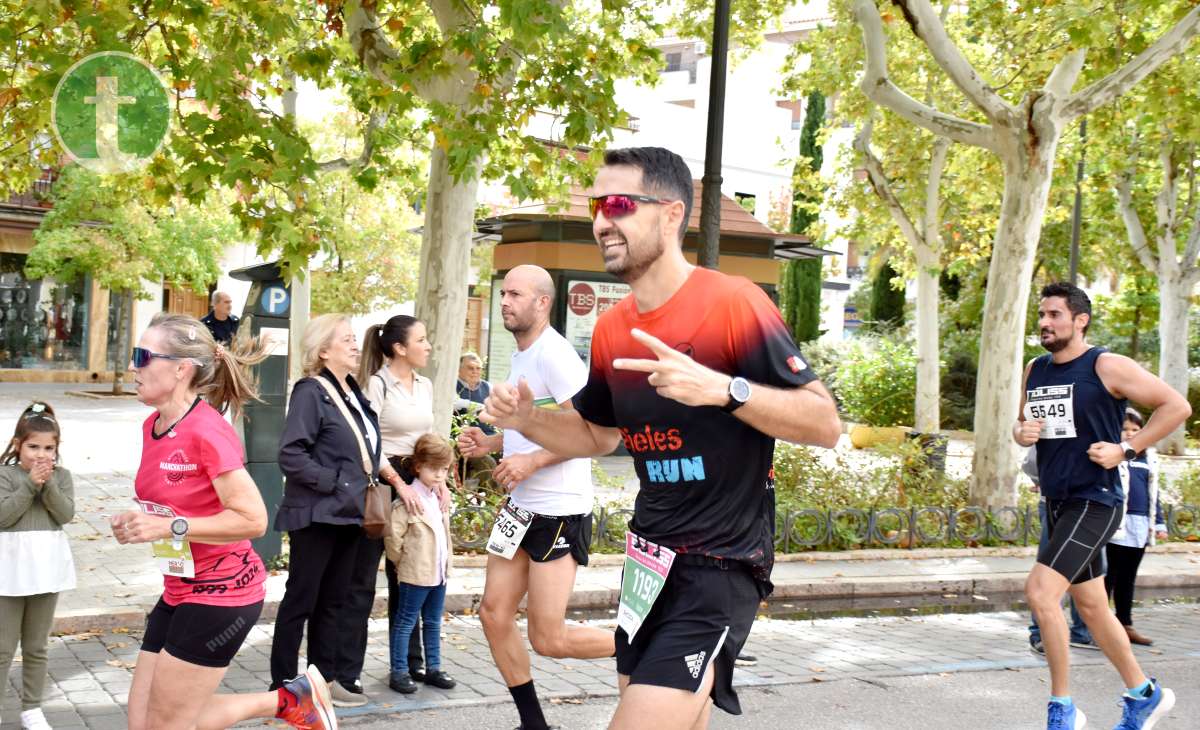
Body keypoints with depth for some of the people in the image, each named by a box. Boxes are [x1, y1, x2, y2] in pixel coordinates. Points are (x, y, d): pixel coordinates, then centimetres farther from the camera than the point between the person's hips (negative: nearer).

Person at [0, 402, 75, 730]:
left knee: (36, 647, 14)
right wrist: (30, 484, -19)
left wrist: (48, 484, -18)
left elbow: (66, 514, -7)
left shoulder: (61, 476, 5)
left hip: (46, 566, 3)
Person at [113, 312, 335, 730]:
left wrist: (170, 527, -26)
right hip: (180, 592, 9)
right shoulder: (152, 426, 6)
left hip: (220, 594, -9)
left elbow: (253, 519, -24)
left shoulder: (207, 431, -21)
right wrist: (139, 524, 2)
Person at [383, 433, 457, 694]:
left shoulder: (440, 498, 9)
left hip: (439, 573, 8)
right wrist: (403, 563, -6)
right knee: (405, 623, 2)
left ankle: (433, 668, 24)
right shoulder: (408, 501, -16)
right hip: (416, 575, -8)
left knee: (433, 623, 15)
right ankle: (399, 672, 7)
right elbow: (393, 537, -17)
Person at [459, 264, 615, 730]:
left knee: (549, 639, -6)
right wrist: (488, 443, 9)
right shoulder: (520, 356, 13)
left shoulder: (554, 355, -15)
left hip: (558, 512, -9)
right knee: (494, 615, 8)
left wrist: (531, 462, -27)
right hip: (520, 507, 9)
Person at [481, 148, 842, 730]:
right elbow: (598, 434, 21)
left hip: (720, 566, -7)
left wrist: (722, 388, -31)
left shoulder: (732, 303, -15)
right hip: (649, 560, 7)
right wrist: (526, 420, 2)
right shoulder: (611, 329, 6)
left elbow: (826, 424, -17)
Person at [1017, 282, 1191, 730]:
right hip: (1057, 503, 8)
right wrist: (1020, 432, -1)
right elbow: (1022, 422, 23)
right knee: (1090, 606, 16)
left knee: (1040, 590, -20)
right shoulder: (1035, 370, 9)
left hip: (1094, 502, -8)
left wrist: (1126, 449, -14)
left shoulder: (1107, 367, -11)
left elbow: (1177, 406, -9)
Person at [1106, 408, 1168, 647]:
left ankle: (1125, 624, 20)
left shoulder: (1148, 458, 15)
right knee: (1108, 577, -1)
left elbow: (1153, 492, 19)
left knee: (1128, 578, 13)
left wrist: (1159, 522, 16)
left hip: (1140, 527, 6)